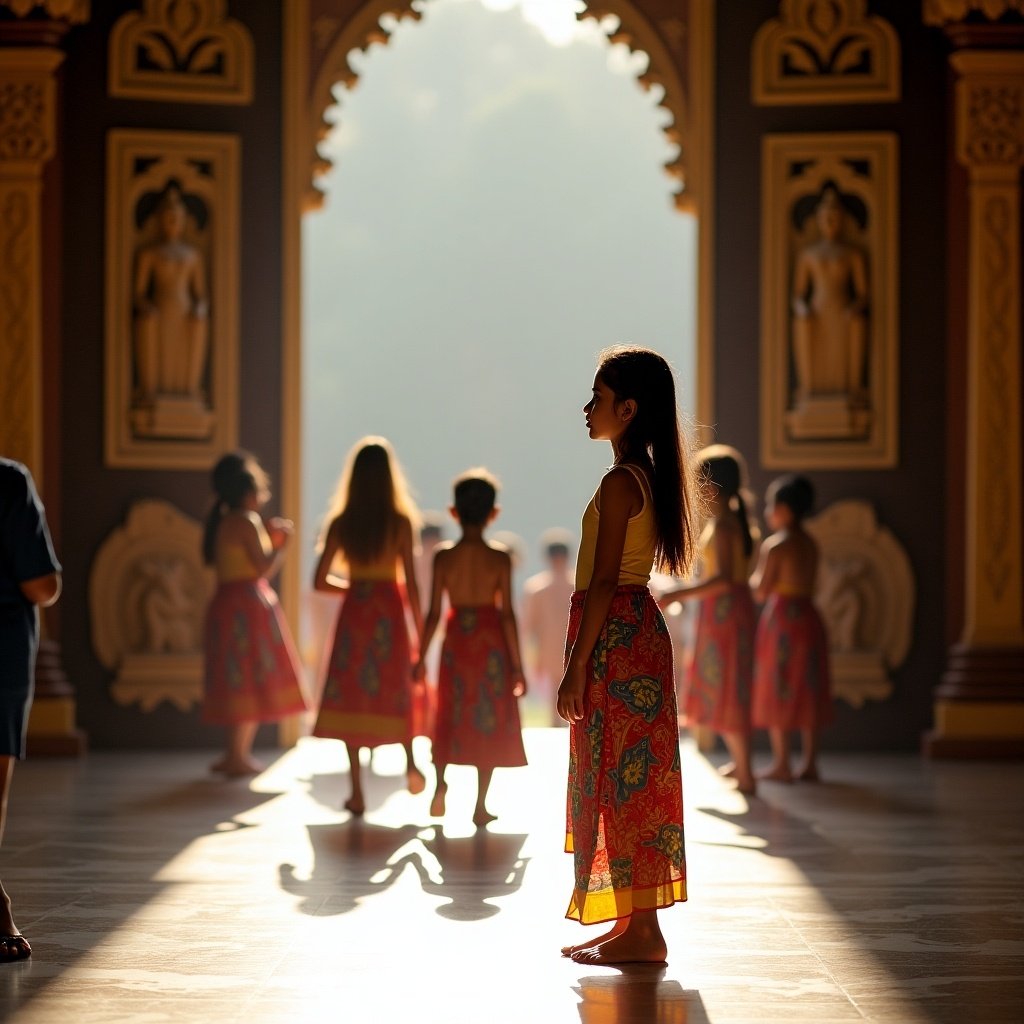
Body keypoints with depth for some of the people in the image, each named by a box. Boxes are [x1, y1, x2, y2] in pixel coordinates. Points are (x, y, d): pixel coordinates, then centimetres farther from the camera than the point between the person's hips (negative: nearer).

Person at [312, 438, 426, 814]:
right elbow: (411, 583, -8)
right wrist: (420, 631, 0)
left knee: (350, 697, 4)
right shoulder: (400, 522, -7)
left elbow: (321, 581, 1)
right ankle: (409, 759, -2)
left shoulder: (341, 523, -2)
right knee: (396, 688, 19)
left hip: (354, 612, 1)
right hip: (390, 611, -1)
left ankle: (357, 793, 1)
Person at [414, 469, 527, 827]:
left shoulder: (443, 556, -5)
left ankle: (440, 782, -6)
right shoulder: (500, 558, -8)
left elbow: (434, 612, -4)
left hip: (456, 640, 1)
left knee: (451, 717, 16)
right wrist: (517, 664, -3)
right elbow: (506, 613, -9)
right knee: (488, 722, 8)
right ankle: (481, 805, 8)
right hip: (490, 642, -1)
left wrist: (421, 657, 6)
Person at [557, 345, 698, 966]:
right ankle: (632, 923, 18)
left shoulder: (620, 482, -15)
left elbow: (603, 582, -19)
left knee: (621, 779, -6)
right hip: (639, 630, 10)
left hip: (615, 637, -10)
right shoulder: (650, 477, 14)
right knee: (625, 780, 13)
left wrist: (577, 666, -17)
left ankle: (642, 932, -3)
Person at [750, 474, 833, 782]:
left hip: (781, 617, -7)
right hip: (808, 615, 7)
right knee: (808, 693, 9)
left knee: (778, 692, 0)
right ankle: (810, 763, 10)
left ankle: (781, 764, 0)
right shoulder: (811, 544, 10)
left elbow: (761, 590, -13)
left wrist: (753, 573, 7)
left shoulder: (774, 546, -12)